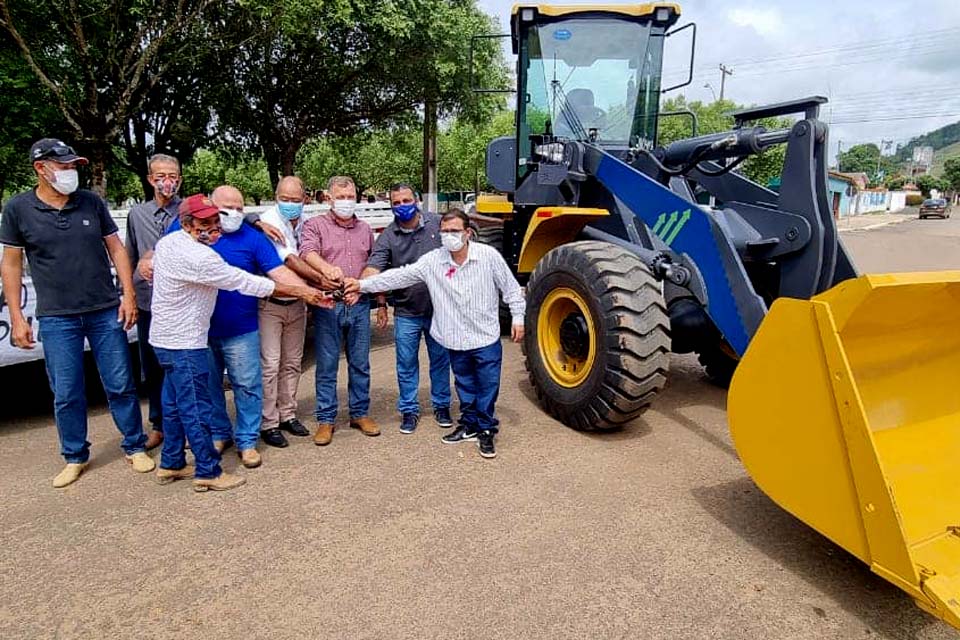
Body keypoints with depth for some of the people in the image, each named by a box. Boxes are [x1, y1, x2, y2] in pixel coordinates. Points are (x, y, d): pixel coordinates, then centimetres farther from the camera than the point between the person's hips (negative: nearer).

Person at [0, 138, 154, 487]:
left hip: (106, 312, 1)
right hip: (56, 318, 0)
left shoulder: (91, 201, 1)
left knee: (121, 386, 7)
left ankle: (135, 447, 22)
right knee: (66, 394, 8)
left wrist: (128, 294, -2)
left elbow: (116, 248, 6)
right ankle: (75, 457, 26)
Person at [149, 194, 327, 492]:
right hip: (184, 342, -10)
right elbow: (247, 283, -24)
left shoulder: (168, 241, 5)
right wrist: (301, 291, -20)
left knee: (175, 403, 18)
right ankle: (208, 472, 10)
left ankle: (170, 465, 31)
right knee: (195, 408, -1)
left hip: (165, 336, 10)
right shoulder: (199, 257, -25)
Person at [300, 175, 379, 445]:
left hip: (359, 305, 3)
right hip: (328, 306, -3)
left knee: (360, 363, 10)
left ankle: (360, 413, 24)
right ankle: (325, 420, 15)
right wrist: (328, 268, -38)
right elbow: (307, 251, -18)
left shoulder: (365, 229, 15)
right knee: (327, 366, 4)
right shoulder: (315, 225, 2)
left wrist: (361, 288, 1)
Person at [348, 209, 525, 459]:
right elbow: (399, 276, -4)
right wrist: (363, 284, -7)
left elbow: (510, 287, -1)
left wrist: (517, 317, -1)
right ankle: (469, 425, 34)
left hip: (486, 338, -3)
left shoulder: (489, 255, -10)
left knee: (488, 387, 5)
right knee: (465, 385, 17)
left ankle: (486, 431, 22)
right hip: (456, 341, 3)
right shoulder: (432, 261, -4)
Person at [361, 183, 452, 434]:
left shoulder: (437, 223, -2)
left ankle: (441, 406, 30)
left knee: (440, 359, 13)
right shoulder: (387, 237, -6)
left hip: (438, 308, 1)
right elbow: (373, 268, -17)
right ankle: (409, 410, 23)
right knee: (406, 364, 7)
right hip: (406, 313, -1)